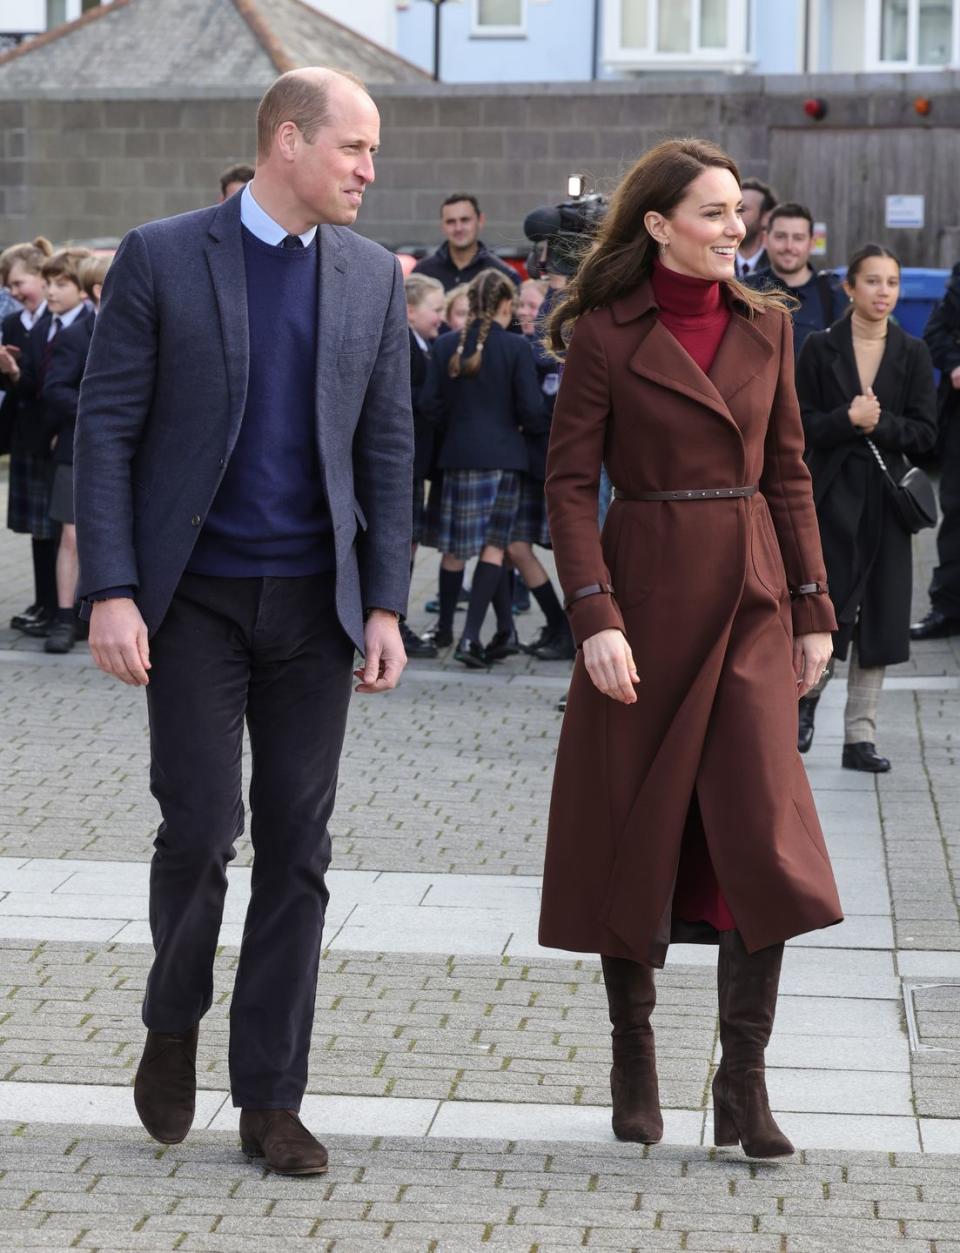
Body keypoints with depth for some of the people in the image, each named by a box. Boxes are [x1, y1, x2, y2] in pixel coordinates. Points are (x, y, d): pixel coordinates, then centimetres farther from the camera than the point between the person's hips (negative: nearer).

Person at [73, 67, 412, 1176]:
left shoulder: (372, 278, 7)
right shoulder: (160, 260, -4)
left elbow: (387, 449, 8)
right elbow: (105, 432, -5)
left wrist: (386, 605, 1)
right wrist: (110, 593, -12)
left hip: (314, 604, 3)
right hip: (195, 597, -3)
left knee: (296, 851, 3)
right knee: (199, 828, -8)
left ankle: (269, 1102, 11)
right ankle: (173, 1021, 21)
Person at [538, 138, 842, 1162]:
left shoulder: (764, 325, 8)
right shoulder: (605, 334, -4)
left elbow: (788, 474, 12)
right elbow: (569, 484, -6)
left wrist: (813, 608, 8)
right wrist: (596, 617, -15)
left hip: (751, 599, 3)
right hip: (645, 599, -3)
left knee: (762, 834, -7)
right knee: (636, 831, 6)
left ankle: (743, 1082, 0)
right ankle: (633, 1053, 23)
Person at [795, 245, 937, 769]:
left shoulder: (912, 353, 5)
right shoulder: (820, 347, 0)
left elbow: (925, 434, 1)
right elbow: (801, 425, -4)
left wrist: (879, 423, -14)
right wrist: (848, 419, -19)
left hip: (885, 497, 2)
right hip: (831, 494, -2)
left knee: (879, 614, 1)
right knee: (827, 607, -5)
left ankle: (860, 735, 7)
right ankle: (807, 696, 24)